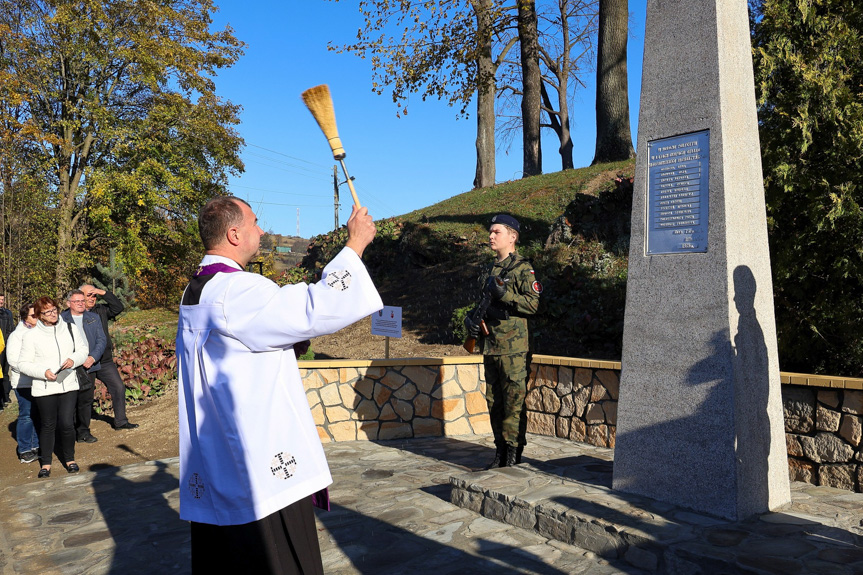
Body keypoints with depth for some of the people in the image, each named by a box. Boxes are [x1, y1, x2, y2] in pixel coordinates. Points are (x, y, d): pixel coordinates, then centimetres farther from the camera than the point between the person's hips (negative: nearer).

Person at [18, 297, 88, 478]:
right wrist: (43, 372, -17)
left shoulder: (70, 329, 2)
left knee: (67, 424, -2)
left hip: (68, 385, 1)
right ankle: (46, 463, 26)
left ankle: (69, 459, 20)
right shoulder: (31, 335, -5)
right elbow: (23, 364, -2)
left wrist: (74, 359, -9)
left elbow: (83, 349, 12)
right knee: (48, 426, 9)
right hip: (44, 388, -1)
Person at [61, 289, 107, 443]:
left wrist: (93, 357, -9)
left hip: (89, 366, 3)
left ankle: (83, 431, 18)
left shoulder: (94, 318, 12)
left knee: (86, 400, 8)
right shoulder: (61, 319, 3)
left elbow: (102, 339, 6)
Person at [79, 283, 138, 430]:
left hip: (105, 361, 4)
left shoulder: (101, 310, 9)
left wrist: (104, 293, -9)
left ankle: (120, 421, 14)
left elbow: (119, 308, -1)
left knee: (119, 387, 2)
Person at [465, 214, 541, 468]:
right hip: (489, 344, 7)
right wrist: (470, 319, 7)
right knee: (493, 400, 11)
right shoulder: (487, 270, 18)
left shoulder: (523, 268, -4)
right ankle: (500, 449, 20)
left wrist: (505, 294, -22)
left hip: (513, 345, -7)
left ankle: (514, 452, 5)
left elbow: (533, 303, -12)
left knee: (514, 400, -4)